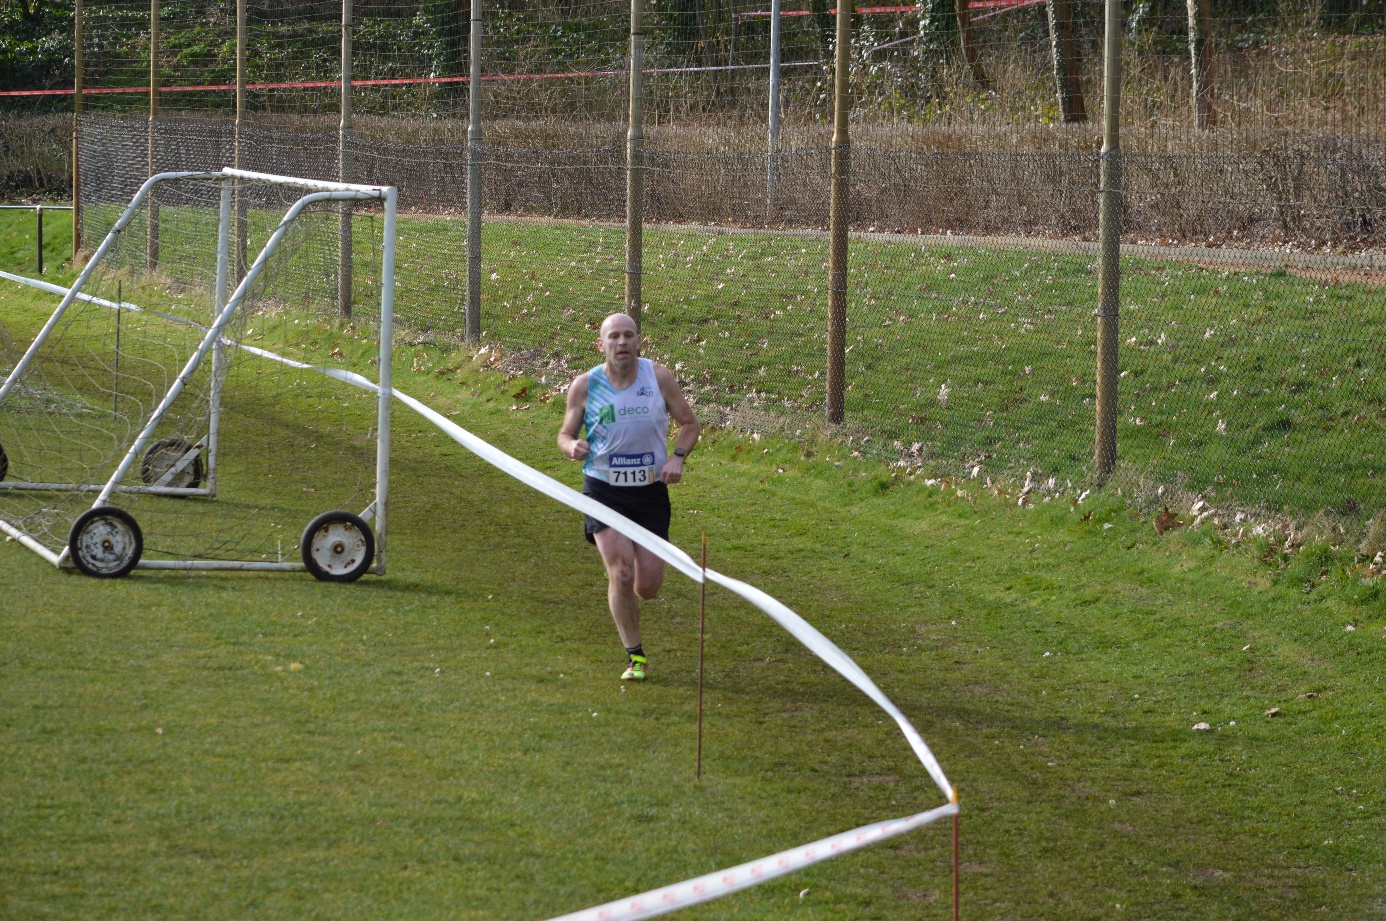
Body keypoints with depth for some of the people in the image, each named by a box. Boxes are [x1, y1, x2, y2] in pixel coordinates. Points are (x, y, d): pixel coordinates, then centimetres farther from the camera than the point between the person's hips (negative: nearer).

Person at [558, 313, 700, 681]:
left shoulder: (659, 377, -4)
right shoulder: (585, 386, -5)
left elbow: (689, 423, 7)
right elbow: (565, 434, 6)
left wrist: (677, 457, -12)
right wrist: (572, 447, -18)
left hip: (651, 490, 1)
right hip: (604, 490, -1)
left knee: (647, 587, -1)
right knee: (621, 575, -17)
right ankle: (635, 656, 2)